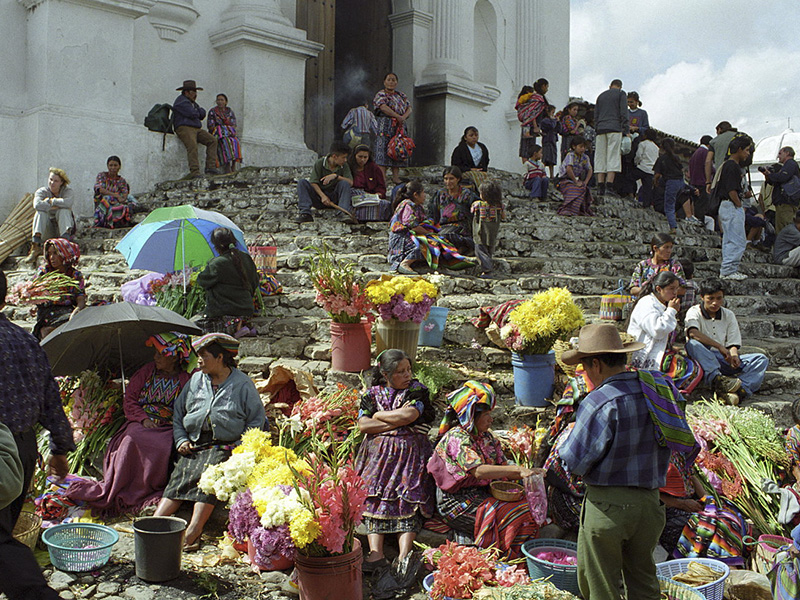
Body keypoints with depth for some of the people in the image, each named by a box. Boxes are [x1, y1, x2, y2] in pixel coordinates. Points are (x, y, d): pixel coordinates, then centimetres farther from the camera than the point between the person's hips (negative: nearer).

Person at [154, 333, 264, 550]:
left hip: (226, 447, -4)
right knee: (180, 475, -22)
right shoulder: (196, 380, 16)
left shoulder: (242, 384, 3)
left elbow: (256, 420, 5)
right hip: (195, 446, 4)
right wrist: (181, 440, 7)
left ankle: (194, 530, -41)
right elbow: (178, 412, 23)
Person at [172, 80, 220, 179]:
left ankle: (210, 167, -13)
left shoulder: (192, 102, 24)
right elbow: (192, 114, -17)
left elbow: (202, 114, 15)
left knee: (213, 140, -5)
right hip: (184, 128, -9)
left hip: (196, 129, 9)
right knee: (192, 146, -32)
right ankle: (194, 172, -37)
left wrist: (195, 112, -4)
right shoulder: (181, 101, -6)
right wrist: (197, 112, 5)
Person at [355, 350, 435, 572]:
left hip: (411, 453, -1)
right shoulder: (373, 393, 14)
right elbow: (363, 425, -1)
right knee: (375, 497, -20)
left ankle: (404, 555, -34)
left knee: (408, 499, -21)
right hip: (379, 452, 1)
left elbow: (410, 415, -11)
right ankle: (376, 553, -30)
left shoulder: (417, 390, 9)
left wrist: (378, 415, 1)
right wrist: (397, 421, -6)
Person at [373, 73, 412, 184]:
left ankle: (395, 176, 5)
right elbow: (384, 107, -15)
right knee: (383, 149, -11)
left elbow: (409, 108, 9)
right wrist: (398, 116, -21)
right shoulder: (380, 95, 2)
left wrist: (404, 117, -12)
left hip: (400, 127, 6)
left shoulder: (401, 95, 19)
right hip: (385, 125, -6)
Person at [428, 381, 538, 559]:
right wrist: (516, 469, -34)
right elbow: (478, 471, -29)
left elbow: (502, 467, 9)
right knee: (513, 516, -23)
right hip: (458, 502, -8)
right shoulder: (457, 437, -16)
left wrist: (526, 474, -11)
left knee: (527, 508, -12)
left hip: (484, 494, 8)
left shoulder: (487, 437, 13)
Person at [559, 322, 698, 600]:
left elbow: (575, 460, -15)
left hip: (608, 506, -6)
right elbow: (686, 444, 11)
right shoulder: (659, 387, 0)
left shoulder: (599, 402, -20)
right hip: (649, 502, 6)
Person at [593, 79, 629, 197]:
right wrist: (625, 131, -1)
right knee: (613, 156, -9)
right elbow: (624, 113, -1)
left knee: (600, 157, 1)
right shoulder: (621, 94, 8)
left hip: (601, 129, 4)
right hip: (614, 128, -4)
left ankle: (600, 186, -6)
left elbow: (596, 115, 20)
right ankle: (609, 185, -19)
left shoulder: (601, 95, 22)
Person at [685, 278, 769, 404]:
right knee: (692, 343, -35)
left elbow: (733, 344, 8)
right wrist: (720, 347, -31)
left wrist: (733, 355, -17)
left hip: (724, 361, 5)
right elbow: (692, 332, -25)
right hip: (703, 360, -4)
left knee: (762, 359, -13)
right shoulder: (694, 312, -3)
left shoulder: (729, 315, 12)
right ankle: (717, 379, -52)